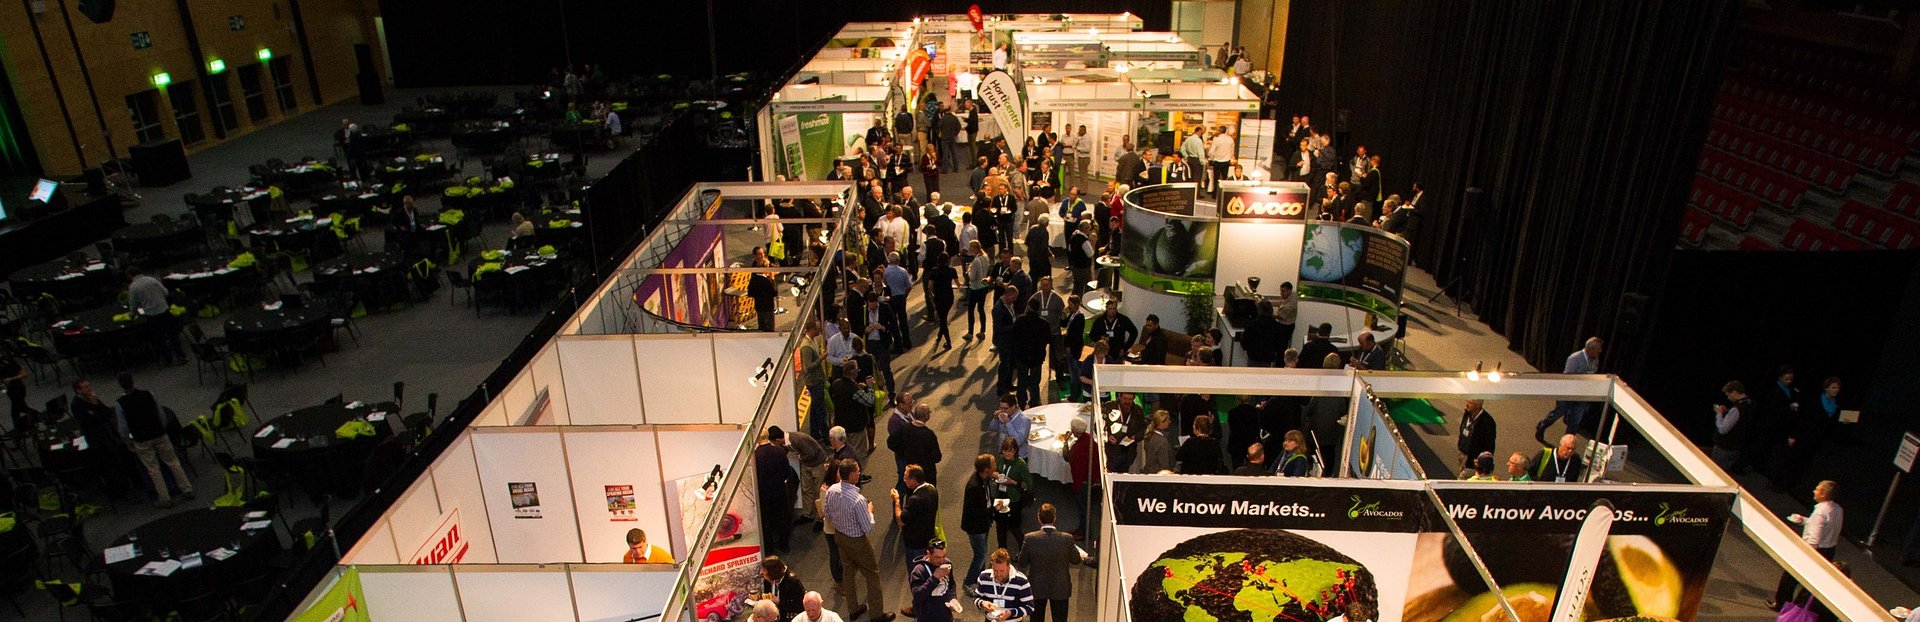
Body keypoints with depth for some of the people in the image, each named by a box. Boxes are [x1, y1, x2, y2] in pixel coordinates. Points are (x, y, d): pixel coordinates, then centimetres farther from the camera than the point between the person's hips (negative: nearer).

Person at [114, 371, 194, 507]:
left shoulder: (119, 404, -13)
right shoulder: (147, 394, -7)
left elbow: (123, 427, -9)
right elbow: (162, 415, -1)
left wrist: (128, 443, 5)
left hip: (141, 441, -2)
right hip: (160, 435, 2)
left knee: (153, 470, 8)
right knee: (173, 462, 14)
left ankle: (165, 499, 14)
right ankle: (187, 489, 17)